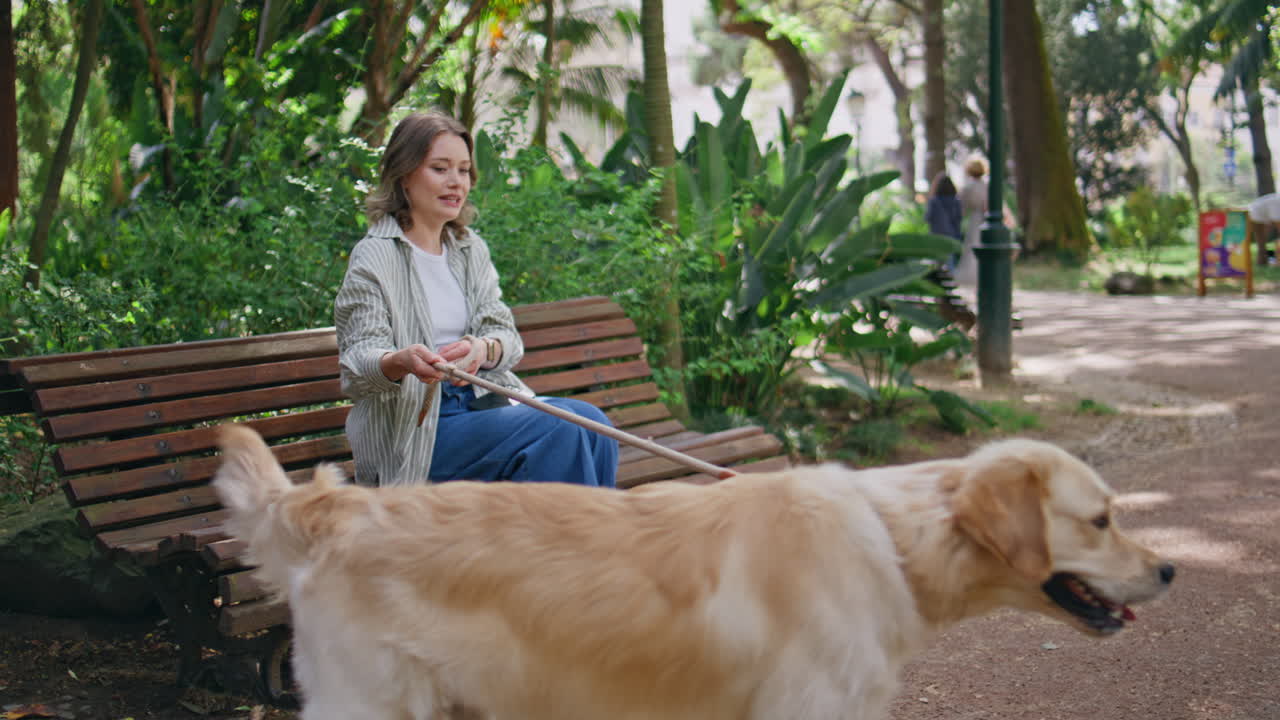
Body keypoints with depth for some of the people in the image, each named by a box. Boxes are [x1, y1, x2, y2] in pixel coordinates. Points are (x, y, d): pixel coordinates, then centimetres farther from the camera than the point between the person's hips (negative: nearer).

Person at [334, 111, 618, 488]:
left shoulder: (471, 249, 16)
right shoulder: (374, 256, -4)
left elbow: (507, 335, 5)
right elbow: (356, 363, -13)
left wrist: (483, 350, -21)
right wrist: (402, 362, -37)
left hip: (484, 402, 6)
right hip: (414, 432, -6)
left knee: (590, 421, -21)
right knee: (559, 429, -26)